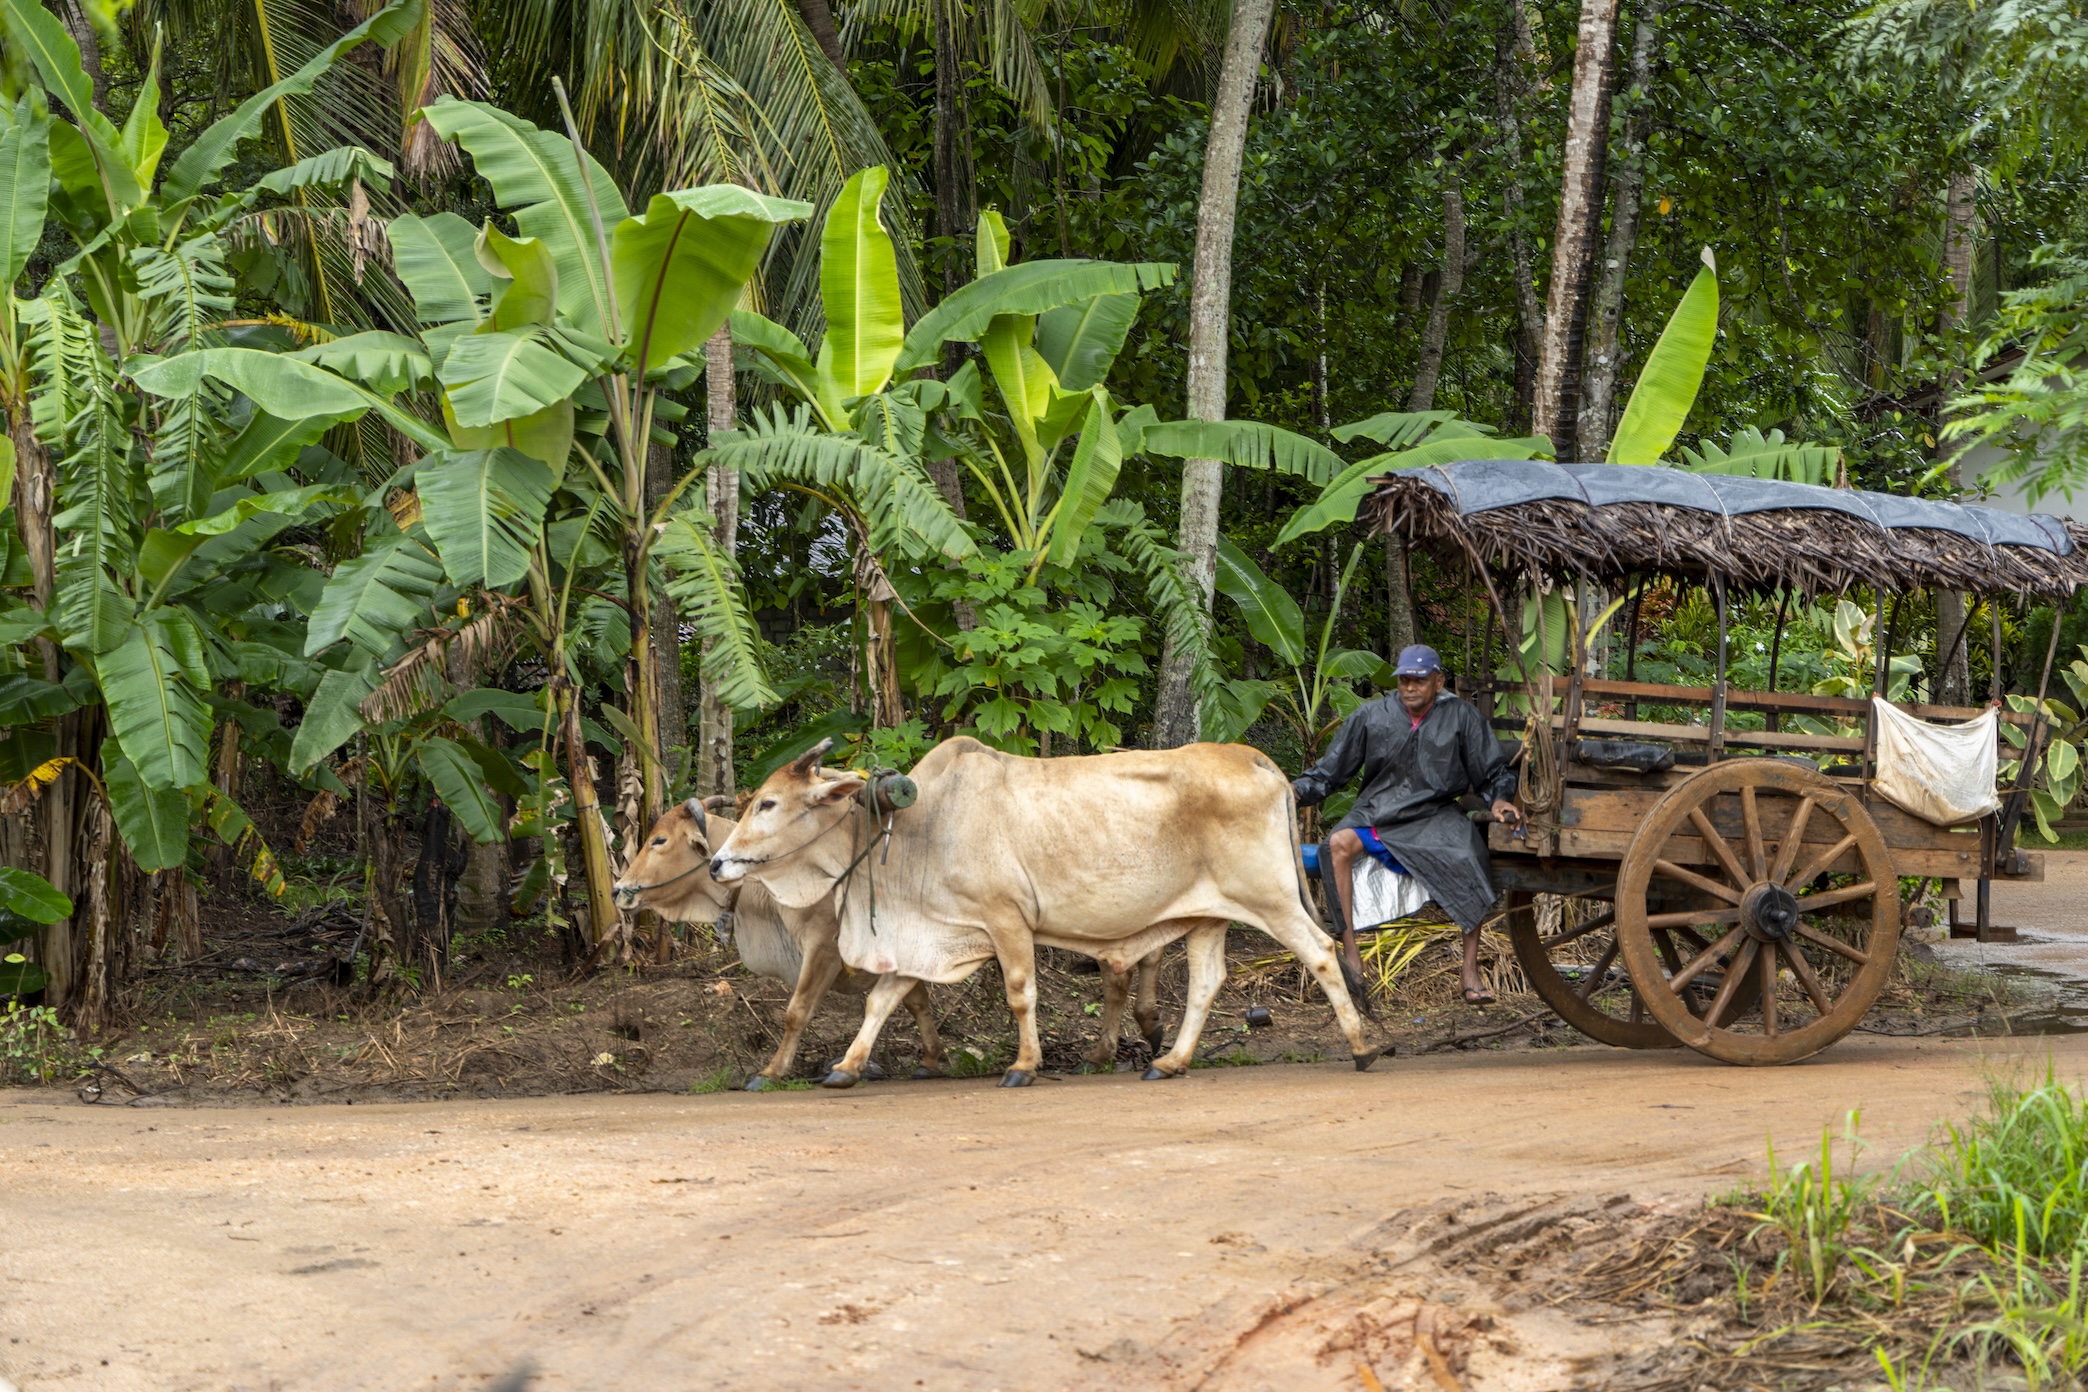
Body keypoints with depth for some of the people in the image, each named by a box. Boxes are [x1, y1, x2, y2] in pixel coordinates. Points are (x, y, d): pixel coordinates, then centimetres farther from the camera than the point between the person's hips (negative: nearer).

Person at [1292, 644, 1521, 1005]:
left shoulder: (1459, 716, 2)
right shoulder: (1371, 716, 3)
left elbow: (1492, 772, 7)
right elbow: (1330, 771, 7)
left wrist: (1499, 798, -13)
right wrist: (1298, 790, -10)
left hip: (1434, 816, -1)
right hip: (1377, 811, 1)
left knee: (1471, 861, -30)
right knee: (1340, 843, -31)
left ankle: (1471, 972, -19)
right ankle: (1351, 955, -28)